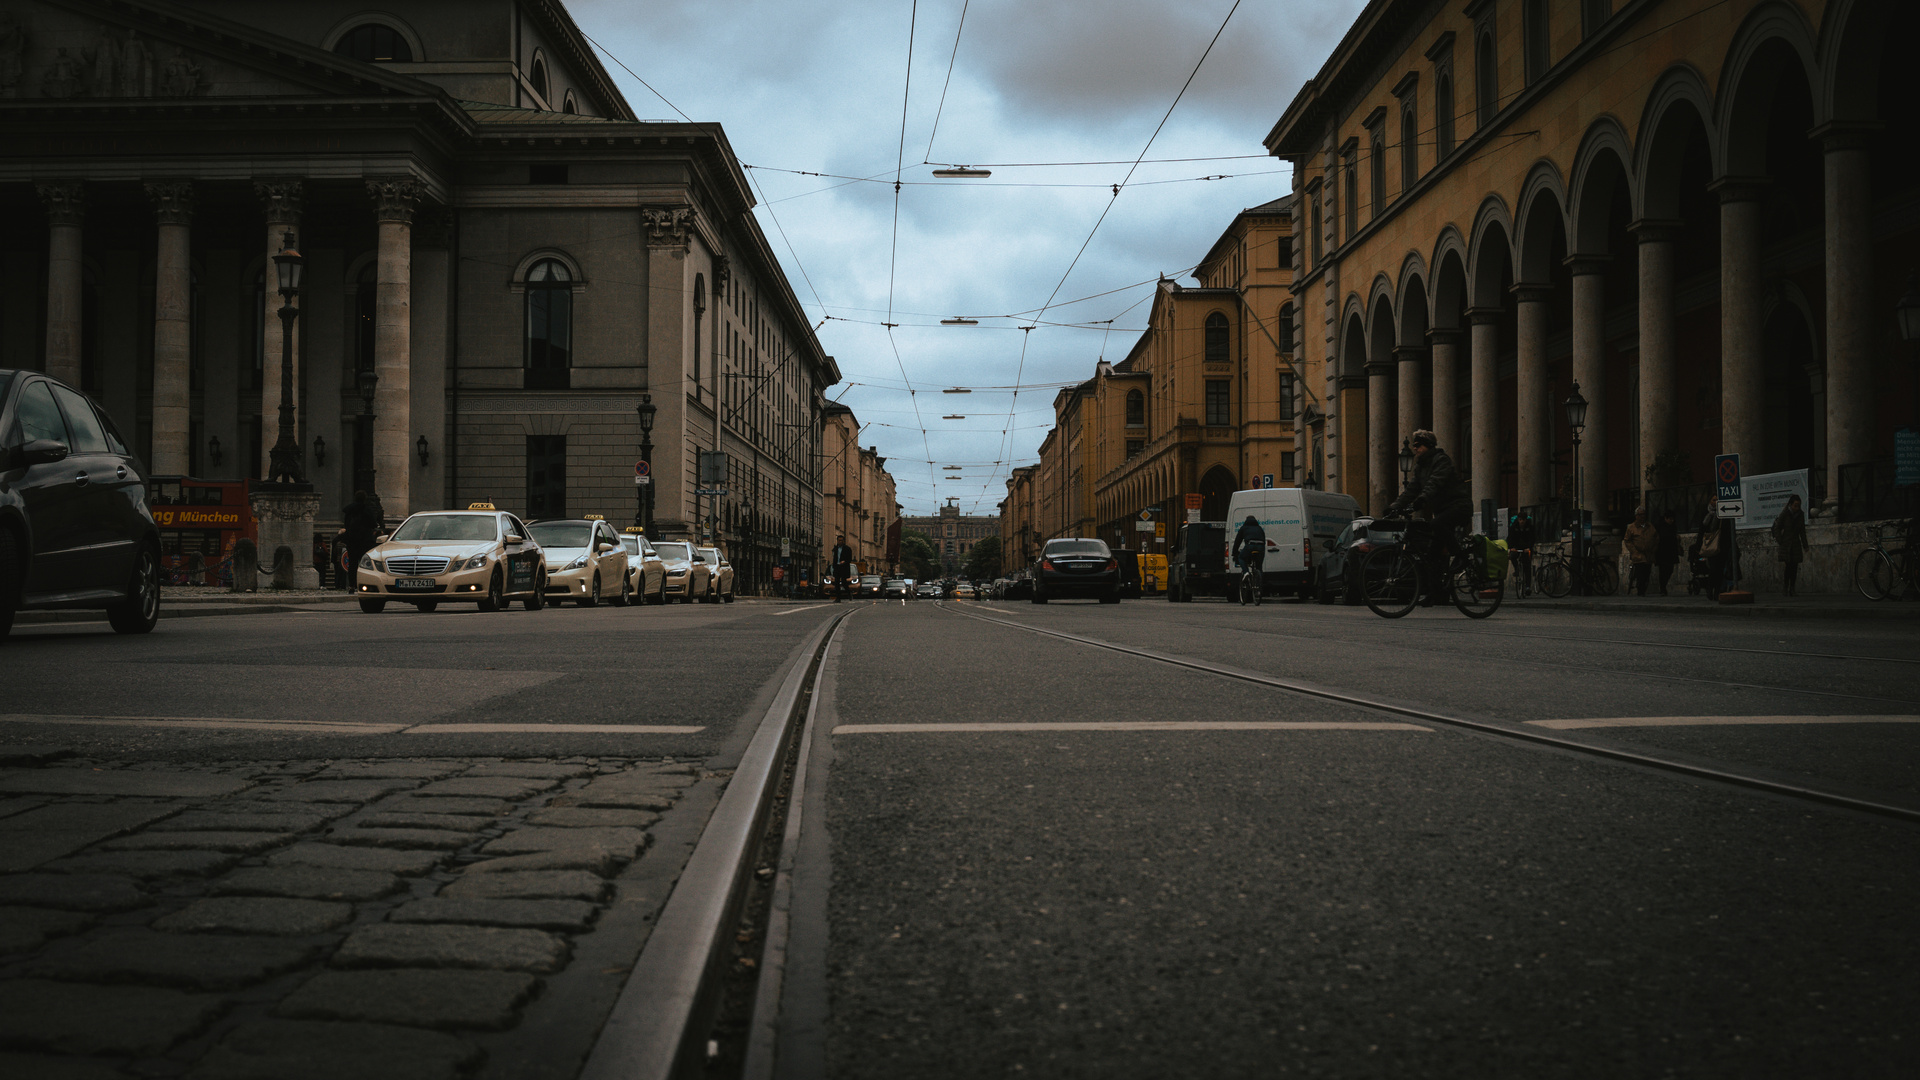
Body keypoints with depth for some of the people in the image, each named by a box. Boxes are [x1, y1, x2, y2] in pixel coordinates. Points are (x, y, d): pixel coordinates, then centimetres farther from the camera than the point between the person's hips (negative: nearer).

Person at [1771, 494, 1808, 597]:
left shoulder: (1801, 514, 3)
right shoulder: (1784, 514, -11)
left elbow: (1802, 530, 11)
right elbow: (1777, 528, -4)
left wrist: (1805, 545, 10)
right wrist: (1780, 542, -7)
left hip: (1796, 543, 4)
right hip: (1786, 543, -4)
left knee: (1795, 566, 0)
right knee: (1787, 566, -9)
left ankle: (1792, 589, 4)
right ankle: (1786, 589, -6)